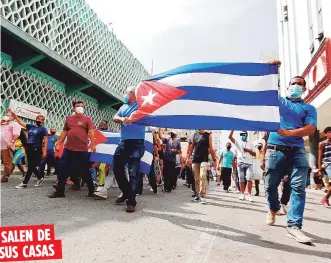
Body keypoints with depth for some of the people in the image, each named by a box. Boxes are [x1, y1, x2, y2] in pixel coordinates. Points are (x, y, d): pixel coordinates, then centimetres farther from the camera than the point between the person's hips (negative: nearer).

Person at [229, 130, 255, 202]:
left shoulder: (251, 144, 13)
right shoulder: (238, 143, 11)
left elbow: (254, 154, 11)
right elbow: (230, 137, -1)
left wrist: (249, 150, -6)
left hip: (249, 163, 0)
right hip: (241, 163, 1)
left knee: (249, 179, -12)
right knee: (241, 180, 4)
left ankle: (249, 195, -8)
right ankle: (242, 194, 12)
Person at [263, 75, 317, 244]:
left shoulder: (309, 108, 15)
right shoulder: (277, 101, 18)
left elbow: (311, 129, -1)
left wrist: (288, 133, -15)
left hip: (298, 151, 0)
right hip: (275, 149, 0)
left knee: (299, 187, -11)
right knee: (270, 185, 4)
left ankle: (294, 226, -11)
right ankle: (273, 209, 31)